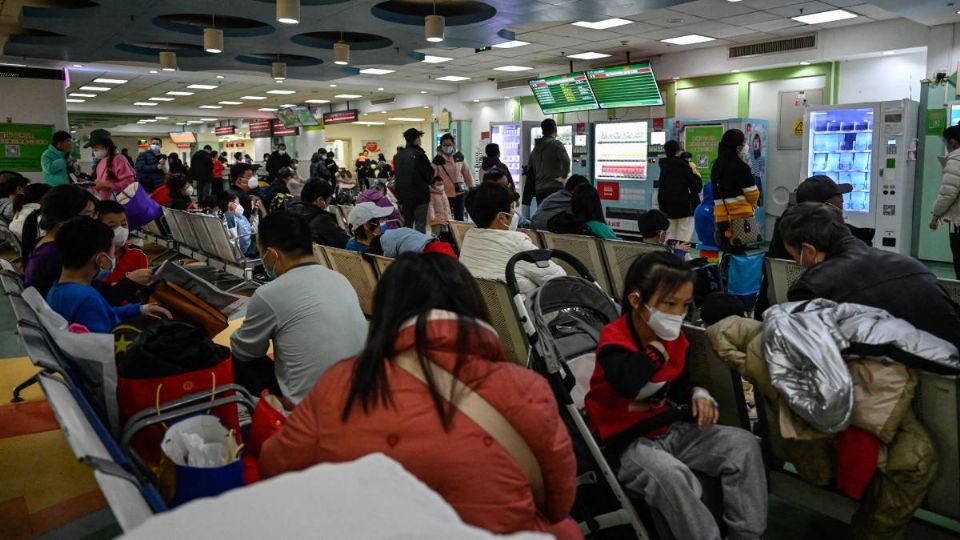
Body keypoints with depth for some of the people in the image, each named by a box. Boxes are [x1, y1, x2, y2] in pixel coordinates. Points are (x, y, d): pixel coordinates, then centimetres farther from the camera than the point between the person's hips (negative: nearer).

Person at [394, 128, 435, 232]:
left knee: (407, 224, 15)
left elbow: (397, 175, 13)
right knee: (420, 224, -2)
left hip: (403, 195, 6)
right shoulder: (419, 155, -15)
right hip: (420, 195, -6)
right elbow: (430, 175, -11)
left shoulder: (398, 156, 6)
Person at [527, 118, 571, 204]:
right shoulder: (557, 144, -4)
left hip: (539, 189, 6)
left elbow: (529, 169, 21)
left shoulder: (536, 147, 17)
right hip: (554, 188, -6)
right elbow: (566, 161, -22)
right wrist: (563, 176, -9)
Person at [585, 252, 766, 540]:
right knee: (670, 474, -37)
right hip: (629, 441, -7)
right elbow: (628, 384, -39)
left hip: (674, 429, 7)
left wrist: (699, 394, -2)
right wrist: (655, 352, -22)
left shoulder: (674, 337, 5)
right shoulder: (613, 338, -17)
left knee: (744, 443, -5)